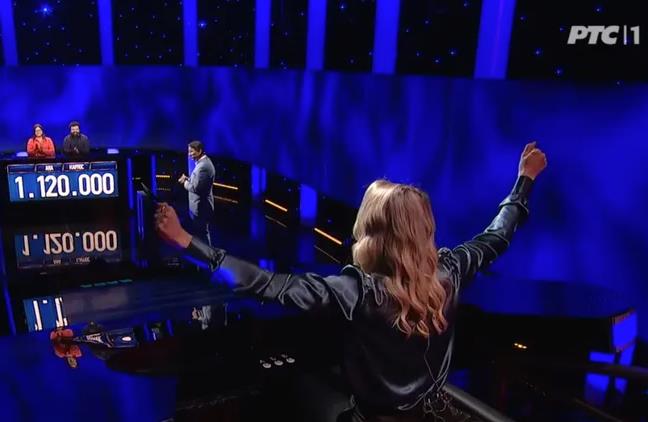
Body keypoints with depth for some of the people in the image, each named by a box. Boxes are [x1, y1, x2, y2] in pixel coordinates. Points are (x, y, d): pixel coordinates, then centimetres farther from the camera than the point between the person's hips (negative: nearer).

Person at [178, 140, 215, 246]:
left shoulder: (203, 166, -24)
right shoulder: (204, 162, 9)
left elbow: (196, 187, -27)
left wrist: (185, 183, -10)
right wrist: (187, 179, 2)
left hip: (200, 207, -11)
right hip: (201, 205, 11)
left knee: (201, 234, 1)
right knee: (202, 233, 21)